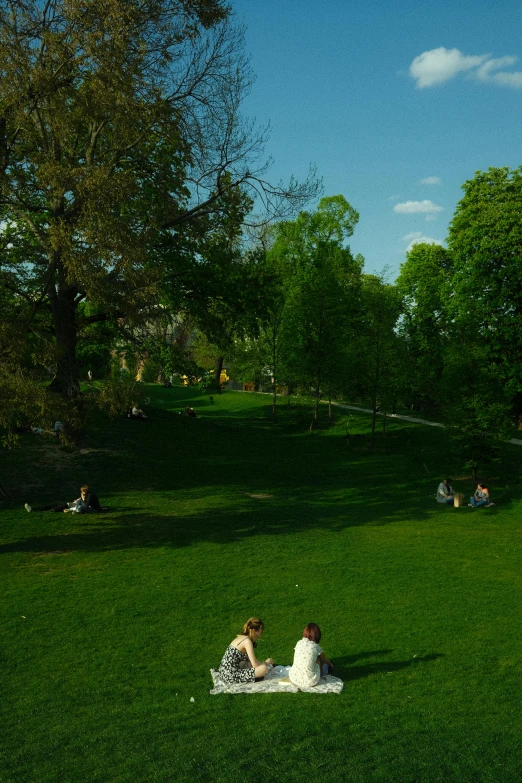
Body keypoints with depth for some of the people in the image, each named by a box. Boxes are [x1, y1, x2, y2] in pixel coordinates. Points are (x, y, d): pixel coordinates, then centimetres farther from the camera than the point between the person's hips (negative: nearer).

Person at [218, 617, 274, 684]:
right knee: (264, 668, -17)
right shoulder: (247, 641, -14)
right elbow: (255, 664, -14)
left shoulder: (240, 637, 14)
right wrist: (266, 663, 5)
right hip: (231, 676, -10)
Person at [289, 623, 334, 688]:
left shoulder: (299, 643, 2)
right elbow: (325, 660, 13)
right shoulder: (316, 647, -10)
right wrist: (330, 665, 39)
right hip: (309, 682, -4)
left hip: (293, 678, 4)